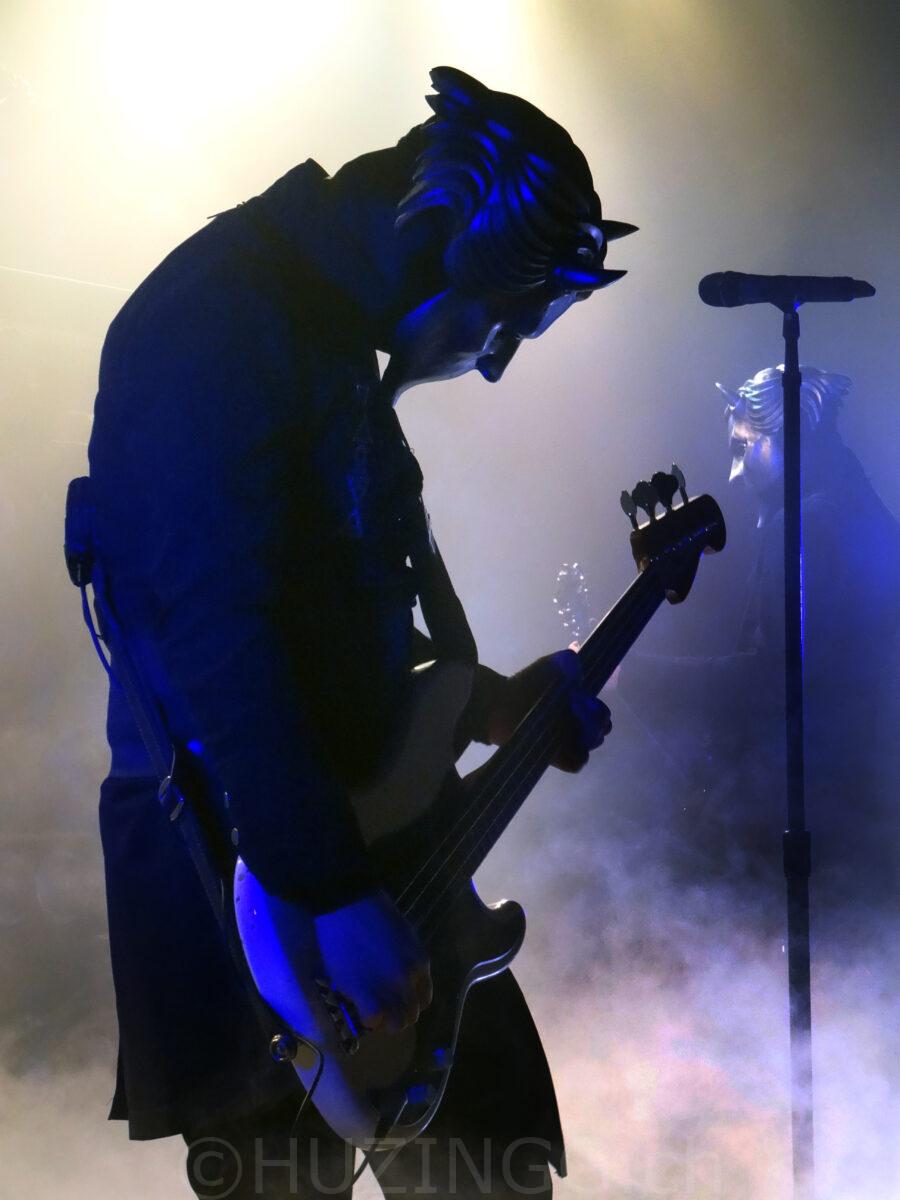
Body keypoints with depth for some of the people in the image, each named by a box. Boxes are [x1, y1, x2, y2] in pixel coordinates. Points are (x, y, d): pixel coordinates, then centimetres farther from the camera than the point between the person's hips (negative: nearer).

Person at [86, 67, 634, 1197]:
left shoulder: (331, 336, 13)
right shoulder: (216, 326, -18)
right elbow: (216, 637, -27)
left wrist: (490, 705, 11)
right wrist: (336, 896, -26)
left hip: (359, 830, 10)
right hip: (241, 871, -9)